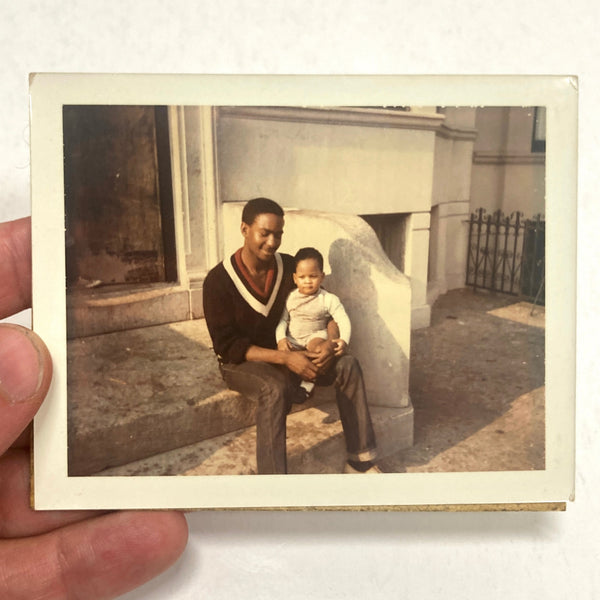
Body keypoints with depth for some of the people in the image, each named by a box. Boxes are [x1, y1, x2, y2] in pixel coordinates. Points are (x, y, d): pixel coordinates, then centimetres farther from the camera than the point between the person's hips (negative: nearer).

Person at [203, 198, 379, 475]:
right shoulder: (218, 281, -17)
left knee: (348, 365, -15)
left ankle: (360, 460, -8)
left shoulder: (289, 266, -3)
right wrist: (285, 358, -28)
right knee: (276, 388, -37)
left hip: (286, 351, 5)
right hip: (241, 361, -5)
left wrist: (331, 341, -19)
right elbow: (227, 346, -19)